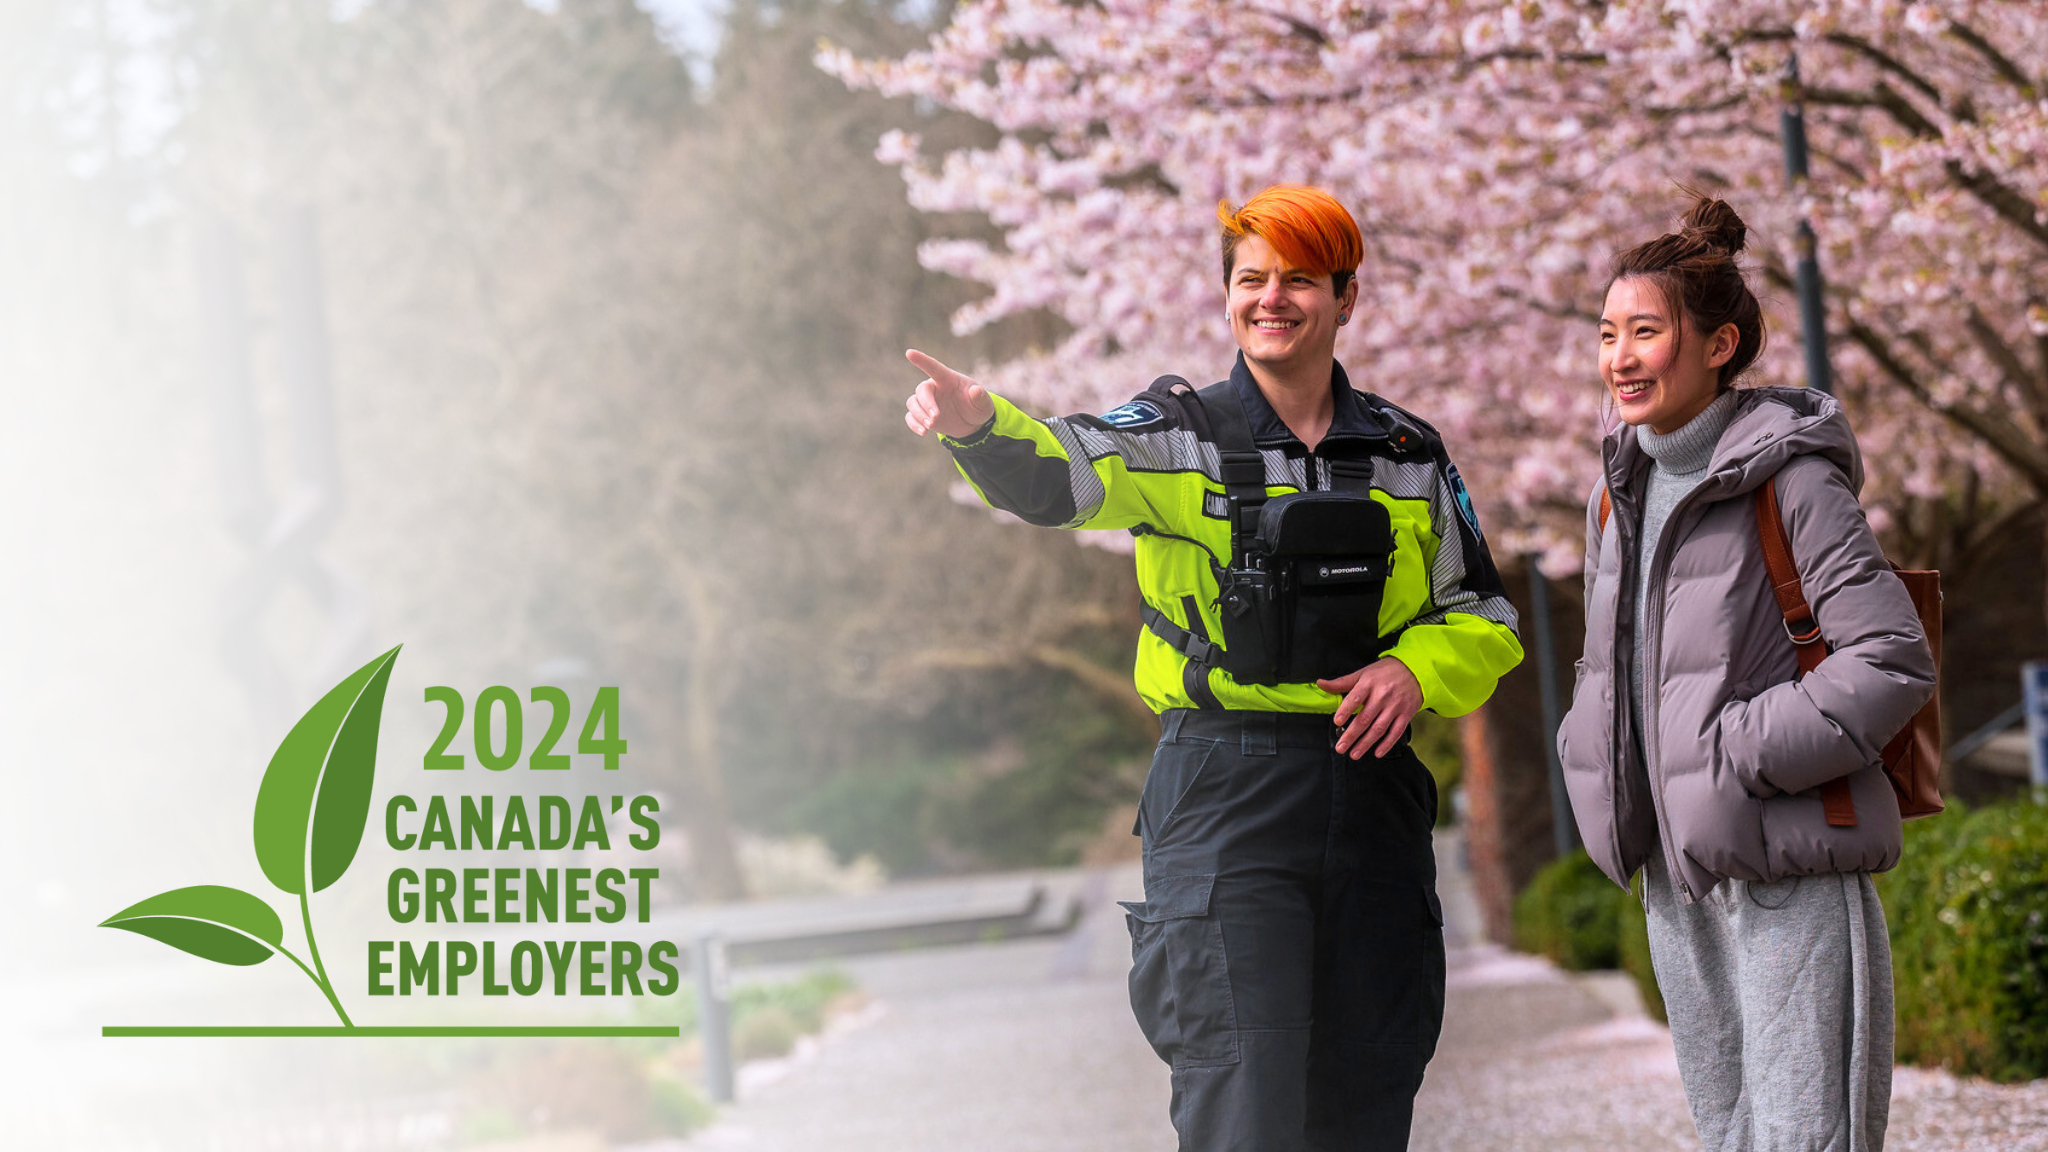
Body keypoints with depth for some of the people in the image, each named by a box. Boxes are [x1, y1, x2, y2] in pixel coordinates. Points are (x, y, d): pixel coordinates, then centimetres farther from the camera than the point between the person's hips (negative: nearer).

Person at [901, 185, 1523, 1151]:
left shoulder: (1408, 456, 11)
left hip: (1371, 784, 3)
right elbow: (1057, 474, -18)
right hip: (1222, 792, -3)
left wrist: (1417, 671, -5)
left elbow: (1483, 617, 18)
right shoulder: (1181, 436, 2)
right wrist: (978, 423, -40)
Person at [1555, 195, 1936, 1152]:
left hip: (1791, 877, -8)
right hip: (1678, 883, 8)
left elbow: (1894, 661, -15)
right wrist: (1597, 763, 8)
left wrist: (1745, 756, -17)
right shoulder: (1620, 489, 13)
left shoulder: (1791, 479, -10)